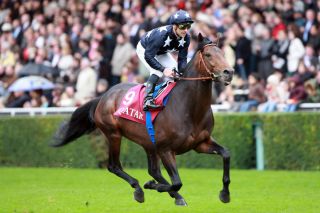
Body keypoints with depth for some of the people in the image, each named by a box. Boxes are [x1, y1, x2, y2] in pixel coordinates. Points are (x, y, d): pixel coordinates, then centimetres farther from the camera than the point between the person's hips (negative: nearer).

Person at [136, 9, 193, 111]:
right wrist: (163, 69, -48)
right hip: (144, 49, -7)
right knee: (157, 72, -28)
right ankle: (147, 100, -32)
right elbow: (148, 56, -40)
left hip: (161, 52, 7)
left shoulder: (186, 38, -23)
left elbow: (182, 59, -15)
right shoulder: (161, 35, -43)